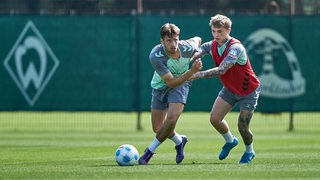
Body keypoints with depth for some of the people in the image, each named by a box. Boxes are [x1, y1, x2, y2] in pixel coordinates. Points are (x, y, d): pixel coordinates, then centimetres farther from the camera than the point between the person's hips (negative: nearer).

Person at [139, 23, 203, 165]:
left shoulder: (187, 48, -25)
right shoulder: (155, 56, -33)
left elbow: (197, 39, 2)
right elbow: (171, 82, -31)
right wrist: (192, 71, -40)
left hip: (181, 84, 0)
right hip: (160, 86, 0)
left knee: (171, 119, -23)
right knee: (157, 128, 6)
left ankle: (150, 151, -2)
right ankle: (180, 141, 39)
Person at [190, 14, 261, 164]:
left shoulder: (236, 48, -32)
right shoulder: (212, 45, -9)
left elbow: (221, 70, -42)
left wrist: (198, 75, -49)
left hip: (248, 90, -6)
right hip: (229, 89, 6)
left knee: (242, 126, -4)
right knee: (214, 118, -4)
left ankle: (249, 151, 28)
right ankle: (230, 141, 27)